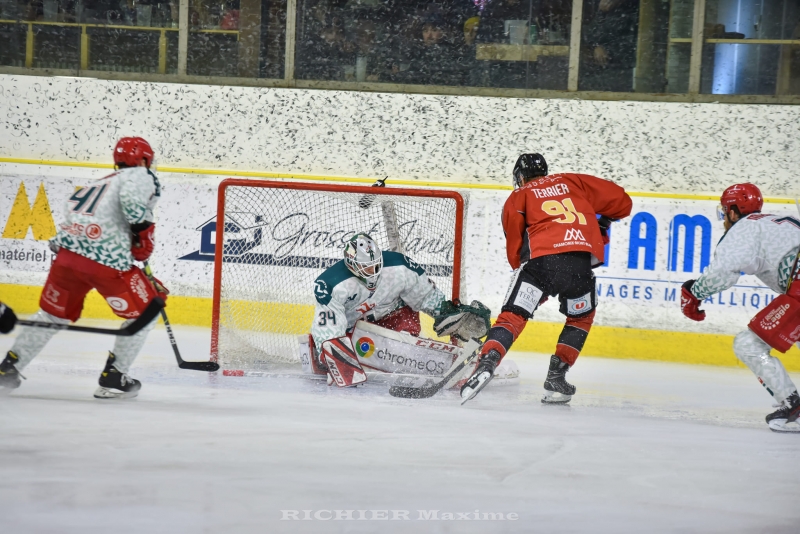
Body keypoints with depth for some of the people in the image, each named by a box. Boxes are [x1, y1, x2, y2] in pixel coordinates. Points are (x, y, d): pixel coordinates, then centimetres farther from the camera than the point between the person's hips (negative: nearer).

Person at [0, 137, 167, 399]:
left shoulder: (99, 183, 33)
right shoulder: (142, 176, 9)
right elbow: (132, 200, -16)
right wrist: (145, 231, -5)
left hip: (67, 251, 7)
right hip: (108, 259, -7)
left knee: (53, 313, 26)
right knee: (145, 312, 13)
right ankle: (113, 379, 10)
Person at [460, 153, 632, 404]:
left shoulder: (519, 197, 23)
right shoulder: (574, 182, 28)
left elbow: (515, 245, 15)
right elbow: (621, 201, 27)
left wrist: (522, 269, 28)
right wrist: (603, 223, 42)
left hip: (540, 258, -2)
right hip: (581, 260, 2)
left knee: (512, 316, 1)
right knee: (581, 317, 25)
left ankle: (486, 363, -23)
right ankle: (556, 378, 18)